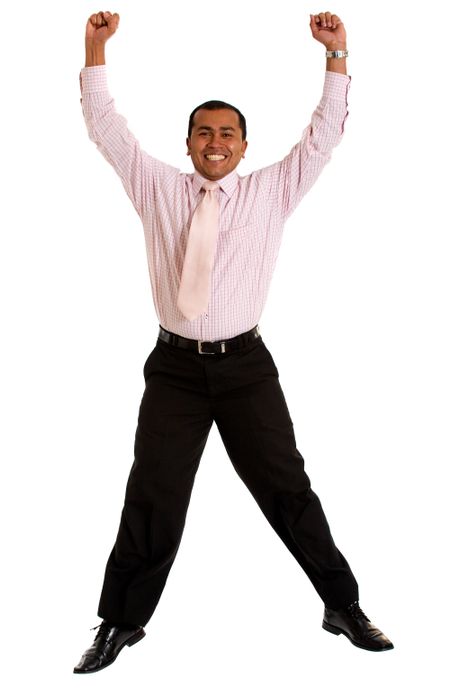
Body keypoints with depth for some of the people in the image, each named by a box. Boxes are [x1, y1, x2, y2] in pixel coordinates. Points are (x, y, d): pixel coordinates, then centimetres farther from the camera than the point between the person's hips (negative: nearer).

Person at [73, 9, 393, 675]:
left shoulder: (272, 191, 6)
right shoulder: (158, 189, 7)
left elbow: (323, 134, 3)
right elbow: (106, 126, 7)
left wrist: (337, 55, -4)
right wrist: (96, 48, 1)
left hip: (246, 366, 0)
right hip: (174, 367, 0)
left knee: (287, 489, 4)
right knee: (153, 499, 2)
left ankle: (344, 606, 18)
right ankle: (120, 624, 16)